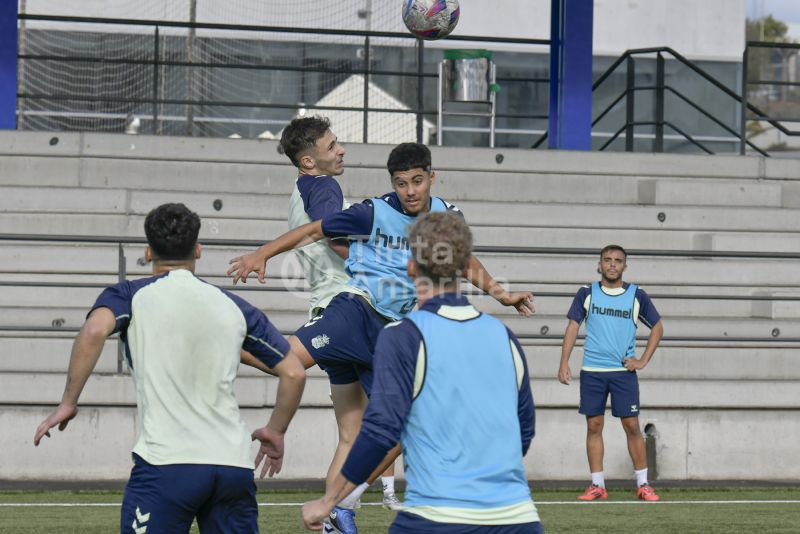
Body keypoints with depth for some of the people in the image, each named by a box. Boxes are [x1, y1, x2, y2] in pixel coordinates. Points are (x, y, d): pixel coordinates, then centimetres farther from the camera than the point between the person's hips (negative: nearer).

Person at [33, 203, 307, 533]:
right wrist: (275, 432, 30)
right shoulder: (234, 307, 16)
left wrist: (68, 403, -7)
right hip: (234, 464, 4)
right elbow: (294, 373, 16)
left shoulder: (131, 296, 6)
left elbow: (94, 331, -16)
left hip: (165, 463, -4)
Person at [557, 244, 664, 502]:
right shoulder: (587, 294, 4)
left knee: (632, 425, -4)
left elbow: (657, 327, 12)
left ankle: (643, 484, 3)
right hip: (592, 371, 1)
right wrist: (564, 363, -4)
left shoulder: (637, 296, 3)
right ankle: (597, 485, 7)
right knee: (594, 425, 2)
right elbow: (573, 326, 5)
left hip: (624, 371, -1)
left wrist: (643, 360, 3)